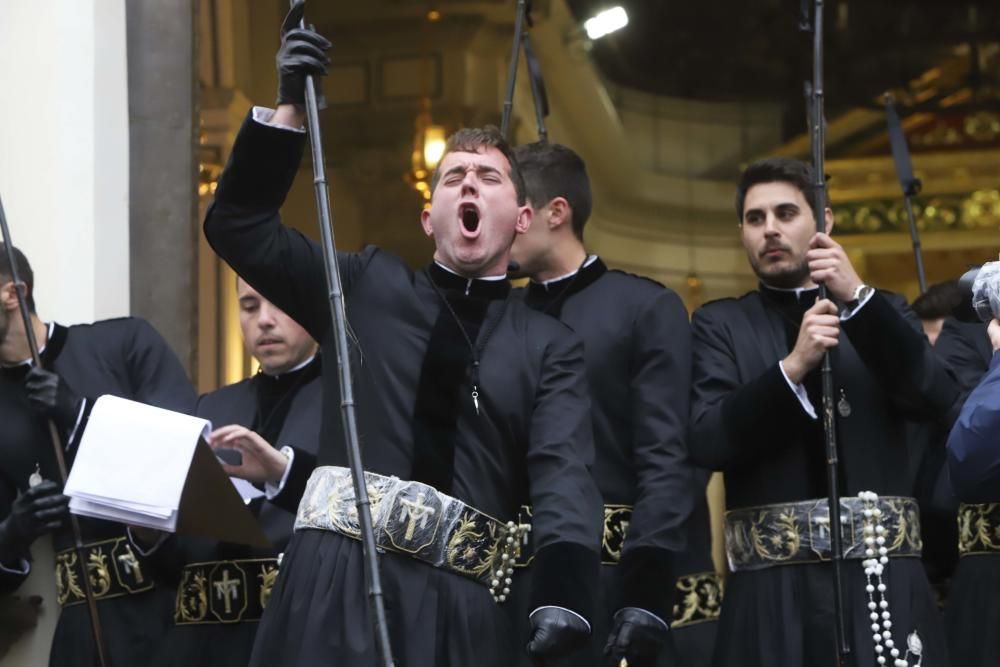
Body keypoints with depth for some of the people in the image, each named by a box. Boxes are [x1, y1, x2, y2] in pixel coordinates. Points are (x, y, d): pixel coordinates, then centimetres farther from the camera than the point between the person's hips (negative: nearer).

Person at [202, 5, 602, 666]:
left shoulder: (550, 348, 11)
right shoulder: (367, 285, 17)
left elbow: (564, 475, -4)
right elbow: (239, 226, 14)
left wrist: (564, 598, -22)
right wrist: (289, 107, 2)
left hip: (461, 602, 0)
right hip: (336, 579, 1)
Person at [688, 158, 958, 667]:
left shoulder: (880, 313, 13)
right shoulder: (720, 324, 8)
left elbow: (936, 400, -5)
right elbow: (707, 442, -6)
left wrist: (858, 299, -13)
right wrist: (792, 367, -17)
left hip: (884, 578, 1)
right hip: (772, 585, -1)